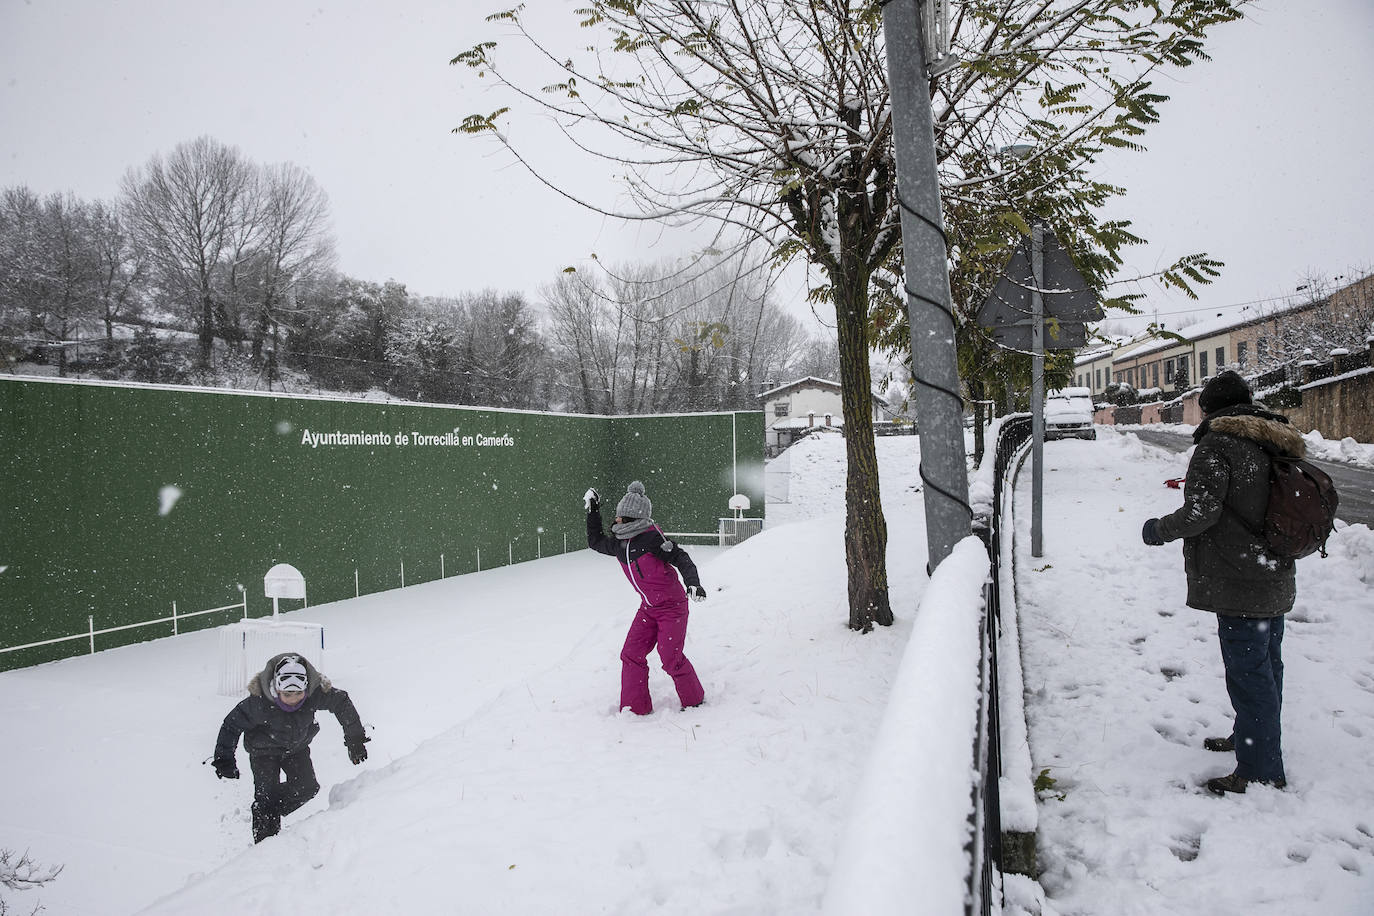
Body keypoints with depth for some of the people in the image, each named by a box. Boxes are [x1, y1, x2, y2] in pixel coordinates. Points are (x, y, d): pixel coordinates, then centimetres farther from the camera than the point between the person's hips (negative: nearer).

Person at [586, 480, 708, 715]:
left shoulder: (650, 538, -19)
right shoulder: (620, 545, 3)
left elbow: (681, 558, -18)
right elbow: (595, 542, 21)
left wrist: (693, 582, -32)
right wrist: (593, 512, 16)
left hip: (672, 606, -7)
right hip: (648, 608, 7)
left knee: (671, 659, -7)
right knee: (631, 655, 0)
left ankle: (694, 701, 16)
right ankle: (635, 709, 12)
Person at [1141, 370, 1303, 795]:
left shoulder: (1217, 444, -15)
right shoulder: (1276, 445, 10)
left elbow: (1200, 512, -22)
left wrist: (1158, 530, -5)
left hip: (1239, 583, -9)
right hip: (1276, 580, 9)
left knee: (1248, 673, -3)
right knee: (1266, 665, 21)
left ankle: (1261, 770, 4)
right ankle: (1250, 737, 39)